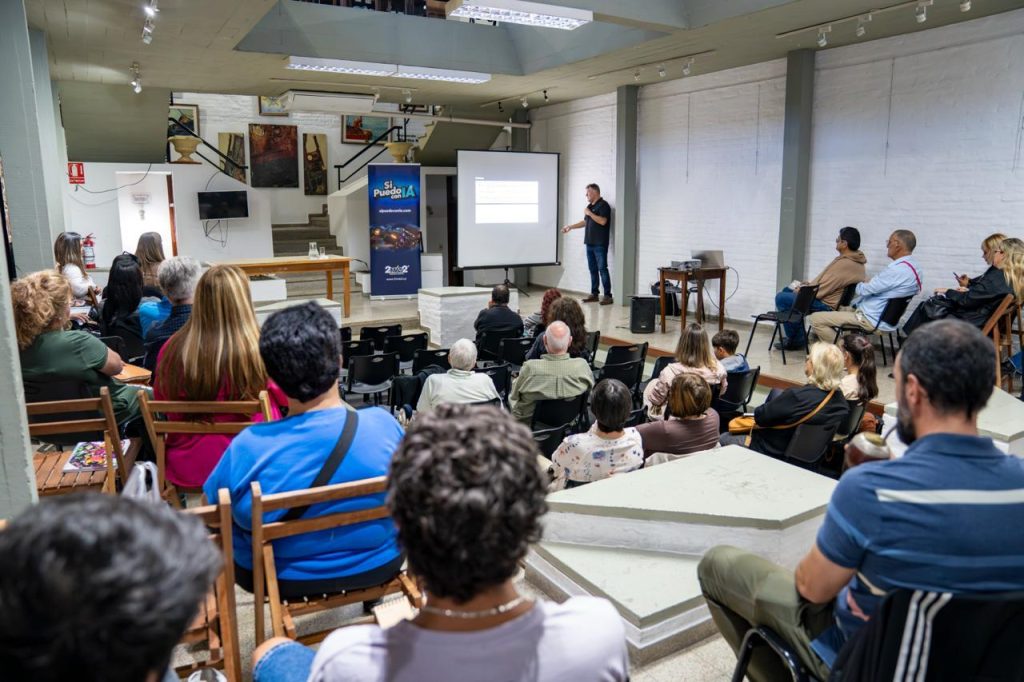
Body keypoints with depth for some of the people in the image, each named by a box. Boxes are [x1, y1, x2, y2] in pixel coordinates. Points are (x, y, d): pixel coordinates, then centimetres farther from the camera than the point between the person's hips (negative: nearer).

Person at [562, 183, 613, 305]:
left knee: (602, 268, -10)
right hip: (590, 243, 9)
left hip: (600, 244, -9)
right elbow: (585, 222, 27)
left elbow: (602, 221, -22)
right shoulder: (590, 206, 17)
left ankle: (607, 295, -8)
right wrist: (571, 227, 22)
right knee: (592, 269, 10)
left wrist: (589, 213, -14)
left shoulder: (603, 205, -9)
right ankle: (594, 294, 16)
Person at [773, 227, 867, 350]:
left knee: (781, 298, -14)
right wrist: (811, 284, 9)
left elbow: (823, 289, -25)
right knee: (787, 290, 20)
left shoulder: (845, 264, -26)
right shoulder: (855, 259, 7)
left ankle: (795, 340, 1)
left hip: (826, 304, -11)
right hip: (827, 297, 11)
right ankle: (797, 336, 20)